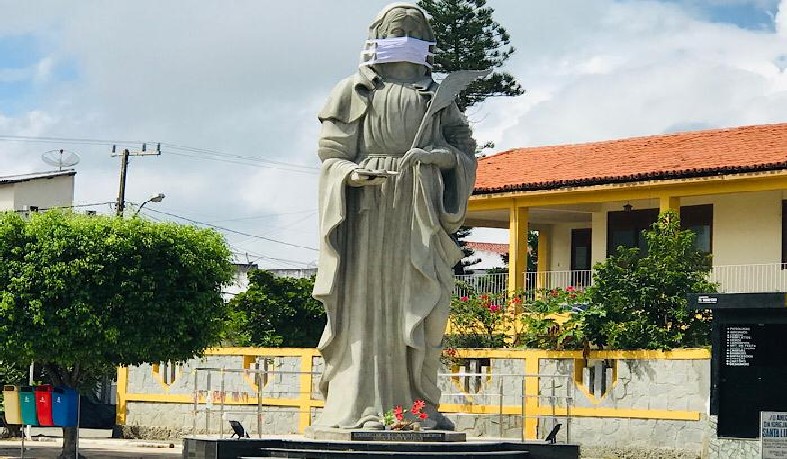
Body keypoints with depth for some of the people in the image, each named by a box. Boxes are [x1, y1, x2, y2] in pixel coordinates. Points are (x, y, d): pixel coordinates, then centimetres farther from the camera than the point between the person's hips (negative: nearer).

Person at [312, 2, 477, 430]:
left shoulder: (436, 97, 21)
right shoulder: (355, 91, 12)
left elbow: (465, 147, 15)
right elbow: (331, 148, 5)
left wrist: (439, 154, -7)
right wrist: (356, 172, -15)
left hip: (420, 215, 3)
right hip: (369, 210, -3)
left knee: (421, 307, -3)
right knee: (368, 302, -7)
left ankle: (421, 404, -2)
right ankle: (365, 406, -9)